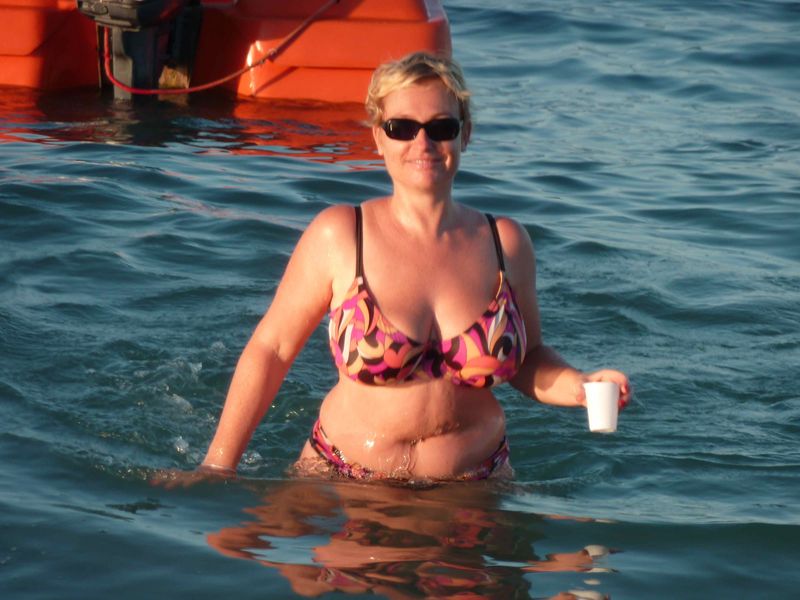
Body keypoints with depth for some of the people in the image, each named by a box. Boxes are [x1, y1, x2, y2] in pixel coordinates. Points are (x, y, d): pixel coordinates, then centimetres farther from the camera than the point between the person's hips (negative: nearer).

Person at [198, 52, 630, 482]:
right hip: (340, 481, -2)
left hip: (471, 493, 2)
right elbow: (270, 349, 1)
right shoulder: (338, 236, -5)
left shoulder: (506, 243, 3)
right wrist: (218, 465, 0)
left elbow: (527, 359, 17)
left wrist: (580, 387, -4)